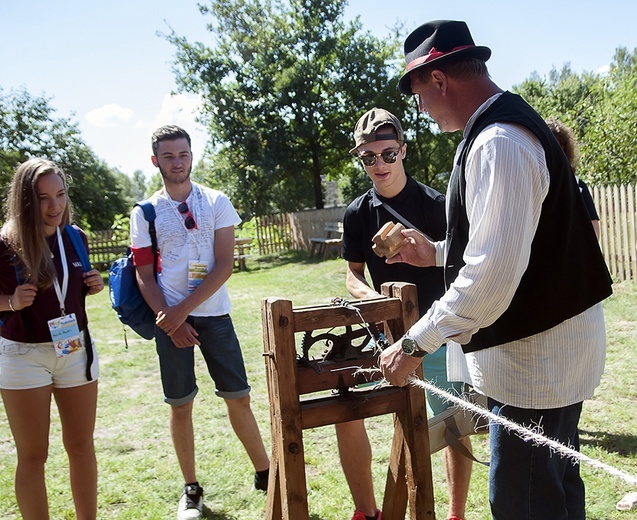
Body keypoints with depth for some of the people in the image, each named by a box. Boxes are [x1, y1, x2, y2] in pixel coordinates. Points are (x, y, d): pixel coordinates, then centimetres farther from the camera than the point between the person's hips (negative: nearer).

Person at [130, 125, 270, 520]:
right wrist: (171, 322, -10)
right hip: (170, 318, 0)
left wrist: (183, 310, -12)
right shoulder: (145, 213, 5)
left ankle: (265, 473, 19)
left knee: (239, 397, 3)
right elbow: (145, 277, 3)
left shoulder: (217, 202, 2)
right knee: (180, 404, 6)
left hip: (213, 314, 0)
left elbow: (224, 265, -5)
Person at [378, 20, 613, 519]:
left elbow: (493, 272, -29)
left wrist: (414, 345, -23)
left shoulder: (497, 143, -22)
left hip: (534, 357, -11)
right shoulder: (513, 123, 12)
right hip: (554, 346, 11)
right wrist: (437, 253, 17)